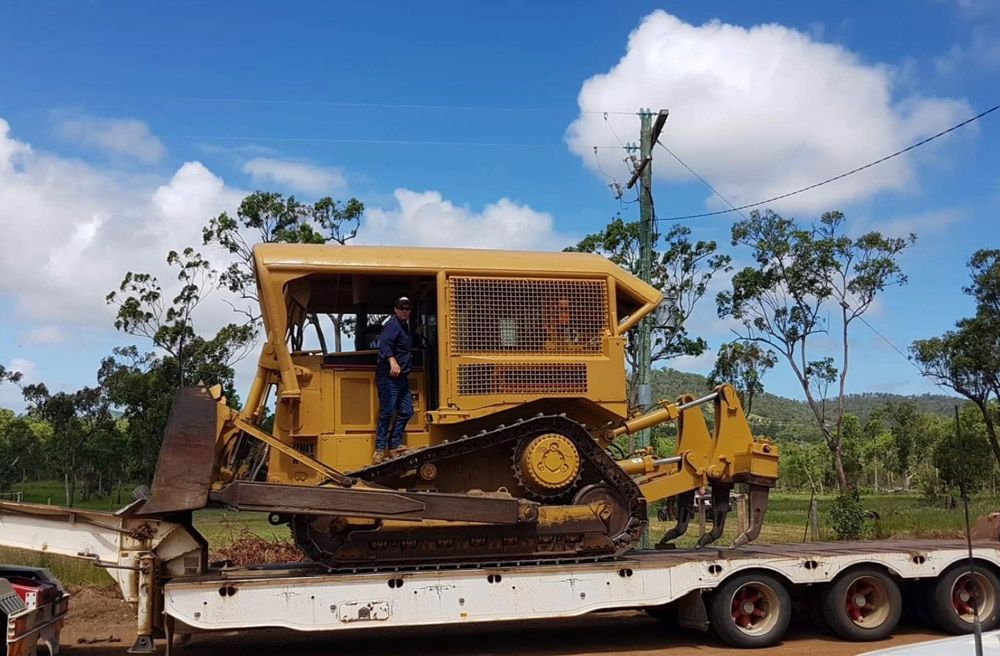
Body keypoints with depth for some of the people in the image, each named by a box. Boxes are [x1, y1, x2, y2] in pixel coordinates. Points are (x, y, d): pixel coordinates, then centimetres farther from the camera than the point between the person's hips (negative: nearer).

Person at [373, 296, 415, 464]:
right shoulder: (393, 325, -11)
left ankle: (395, 444, 17)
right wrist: (392, 361, -43)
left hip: (401, 377, 10)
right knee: (387, 412, -9)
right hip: (388, 376, -10)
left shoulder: (405, 326, 20)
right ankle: (380, 449, -4)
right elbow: (384, 344, -28)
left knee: (406, 411, 9)